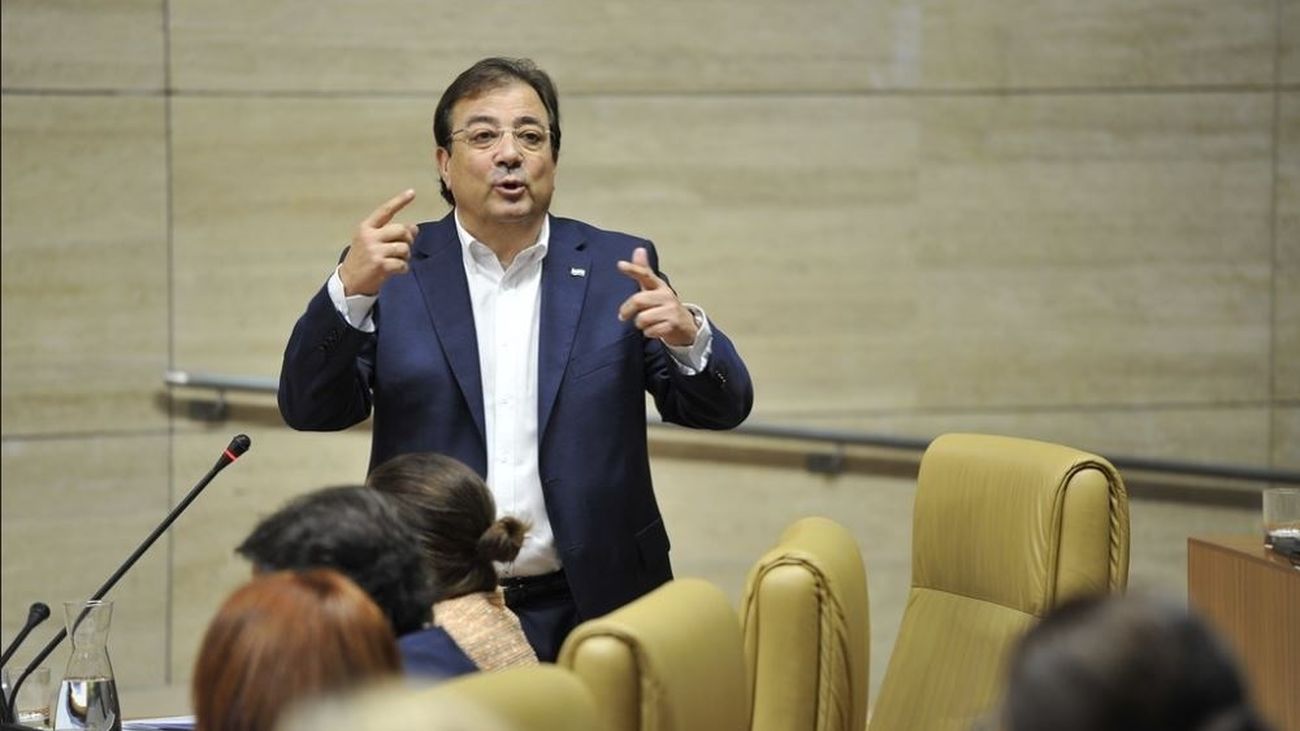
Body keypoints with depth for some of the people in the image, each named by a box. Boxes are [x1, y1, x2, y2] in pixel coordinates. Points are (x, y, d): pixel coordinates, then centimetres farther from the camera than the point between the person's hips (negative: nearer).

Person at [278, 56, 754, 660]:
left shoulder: (617, 268, 5)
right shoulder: (393, 273, 3)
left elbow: (720, 408, 1)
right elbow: (309, 408, -6)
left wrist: (688, 335, -21)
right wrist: (350, 290, -23)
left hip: (590, 611, 1)